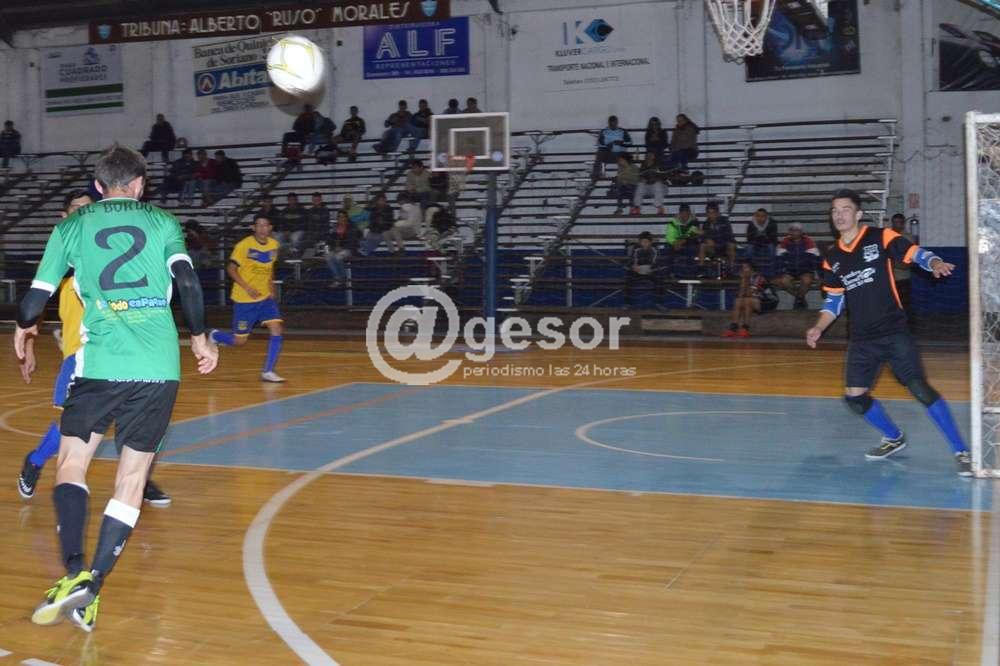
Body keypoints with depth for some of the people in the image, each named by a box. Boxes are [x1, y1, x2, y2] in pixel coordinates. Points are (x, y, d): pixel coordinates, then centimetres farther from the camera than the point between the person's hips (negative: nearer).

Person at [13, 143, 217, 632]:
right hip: (159, 368, 1)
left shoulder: (73, 226, 10)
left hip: (101, 365, -1)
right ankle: (92, 588, 3)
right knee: (131, 477, 7)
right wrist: (200, 339, 10)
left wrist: (23, 329, 29)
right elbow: (187, 281, -3)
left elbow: (35, 298, 8)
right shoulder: (162, 222, 11)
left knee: (72, 462, 11)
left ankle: (73, 573, -8)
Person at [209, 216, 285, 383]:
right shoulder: (244, 245, -13)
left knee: (277, 330, -13)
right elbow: (231, 269, -11)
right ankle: (215, 335, 32)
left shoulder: (274, 245, 4)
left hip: (265, 297, 5)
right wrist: (247, 287, -21)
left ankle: (268, 372, -4)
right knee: (239, 341, 0)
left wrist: (271, 284, 7)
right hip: (244, 300, -5)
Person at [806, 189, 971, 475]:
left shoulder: (880, 238, -4)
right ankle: (894, 439, 29)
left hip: (894, 332, -5)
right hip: (862, 339, 5)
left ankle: (961, 452, -3)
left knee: (920, 389, -13)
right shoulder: (832, 257, 9)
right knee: (855, 397, 3)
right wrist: (818, 328, 4)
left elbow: (916, 253, -12)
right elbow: (834, 300, 16)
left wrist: (936, 264, -33)